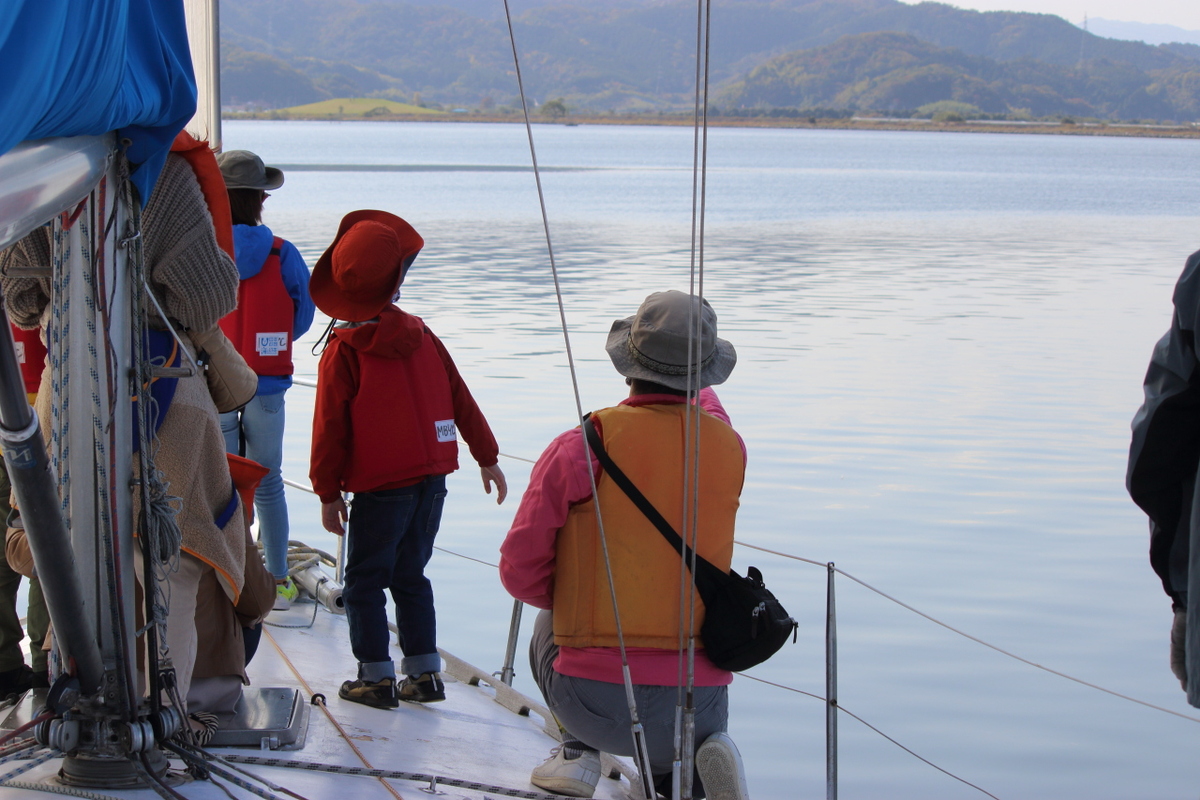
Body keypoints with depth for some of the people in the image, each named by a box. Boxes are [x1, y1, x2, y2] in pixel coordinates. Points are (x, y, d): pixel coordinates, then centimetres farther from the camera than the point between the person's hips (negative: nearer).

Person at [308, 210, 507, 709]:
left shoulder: (342, 353, -10)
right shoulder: (421, 336, 4)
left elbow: (330, 429, -8)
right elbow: (462, 402, 10)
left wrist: (328, 492, 0)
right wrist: (487, 458, 19)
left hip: (380, 489, -5)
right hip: (432, 480, 5)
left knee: (364, 581, 6)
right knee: (410, 575, 17)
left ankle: (376, 677, 5)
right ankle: (424, 673, 16)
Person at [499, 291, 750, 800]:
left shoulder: (580, 447, -9)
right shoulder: (728, 447, 0)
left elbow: (521, 574, -3)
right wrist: (694, 384, 49)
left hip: (596, 698, -1)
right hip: (697, 700, 1)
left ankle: (579, 752, 13)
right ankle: (704, 751, 1)